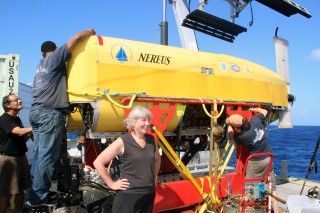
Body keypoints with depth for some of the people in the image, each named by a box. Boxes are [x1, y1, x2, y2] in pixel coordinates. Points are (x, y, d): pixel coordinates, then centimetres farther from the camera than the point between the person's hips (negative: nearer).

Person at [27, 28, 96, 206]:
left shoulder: (40, 66, 25)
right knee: (47, 156, -8)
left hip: (37, 111, 9)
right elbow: (77, 38, -3)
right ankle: (38, 197, -6)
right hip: (50, 113, -8)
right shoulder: (55, 57, 2)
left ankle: (34, 194, 15)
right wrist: (90, 32, 13)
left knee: (40, 154, 11)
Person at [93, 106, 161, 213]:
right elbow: (98, 162, -12)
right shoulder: (123, 141, -12)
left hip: (149, 194, 6)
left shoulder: (151, 140, 5)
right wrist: (112, 184, -10)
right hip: (129, 195, -6)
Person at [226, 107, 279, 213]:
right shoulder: (255, 120, -11)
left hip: (256, 162, -6)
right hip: (268, 158, 7)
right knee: (271, 186, 14)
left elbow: (231, 136, 0)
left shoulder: (242, 136, -23)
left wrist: (229, 126, 13)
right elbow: (264, 111, 11)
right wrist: (252, 109, 18)